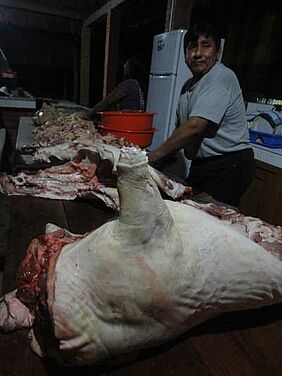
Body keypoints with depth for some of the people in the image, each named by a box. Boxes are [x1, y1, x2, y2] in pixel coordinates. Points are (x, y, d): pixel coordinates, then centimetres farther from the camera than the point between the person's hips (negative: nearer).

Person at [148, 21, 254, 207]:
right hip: (201, 164, 9)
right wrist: (161, 157, 2)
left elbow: (194, 127, -26)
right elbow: (182, 129, 15)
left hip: (228, 166, -8)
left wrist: (154, 156, -23)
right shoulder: (189, 85, 13)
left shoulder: (222, 78, -17)